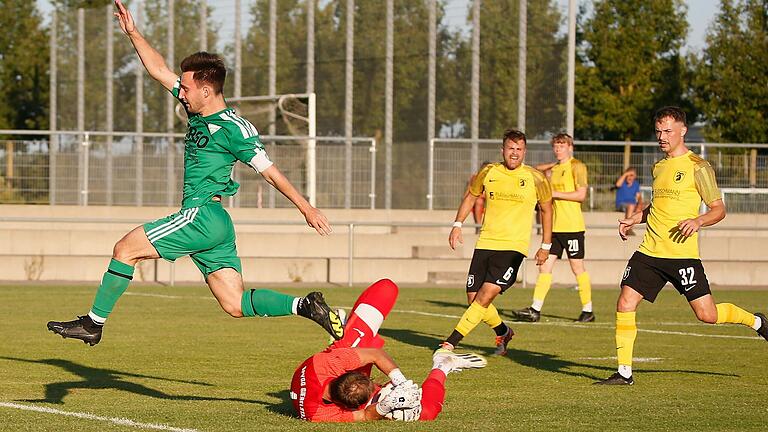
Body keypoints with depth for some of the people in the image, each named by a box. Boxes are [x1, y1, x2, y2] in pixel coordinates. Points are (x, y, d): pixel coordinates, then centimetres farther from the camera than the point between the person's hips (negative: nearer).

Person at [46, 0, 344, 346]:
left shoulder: (234, 128, -10)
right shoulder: (197, 110, 14)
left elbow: (270, 172, -9)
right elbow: (159, 70, 21)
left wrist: (306, 208, -8)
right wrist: (133, 34, 17)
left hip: (203, 215, -9)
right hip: (214, 226, 9)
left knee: (126, 249, -4)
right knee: (235, 304, 3)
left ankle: (93, 323, 1)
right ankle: (305, 306, -4)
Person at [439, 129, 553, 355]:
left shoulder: (535, 179, -3)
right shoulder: (488, 173, 3)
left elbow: (546, 209, 11)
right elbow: (471, 196, 21)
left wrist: (546, 246, 10)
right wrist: (457, 225, 11)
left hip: (514, 247, -4)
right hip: (485, 243, 4)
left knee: (485, 296, -18)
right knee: (473, 298, 2)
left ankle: (451, 342, -17)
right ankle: (503, 332, 29)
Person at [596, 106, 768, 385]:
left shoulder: (698, 167, -5)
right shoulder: (659, 167, 16)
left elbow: (719, 210, -4)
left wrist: (697, 221, -23)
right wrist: (635, 218, 15)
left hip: (682, 253, -6)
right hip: (649, 251, 6)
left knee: (707, 315, -5)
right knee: (625, 304, -7)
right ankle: (624, 372, 2)